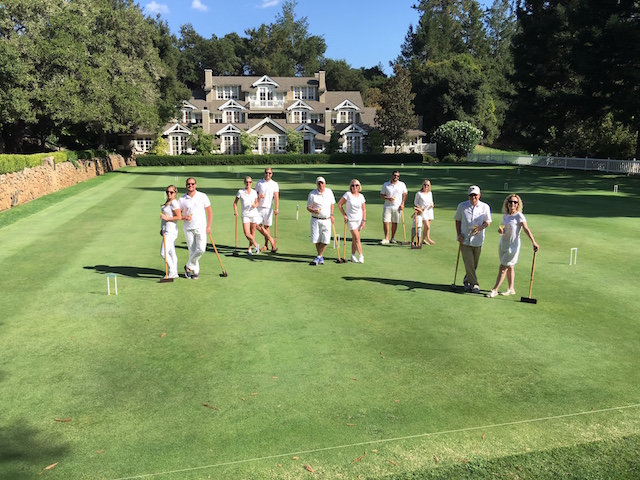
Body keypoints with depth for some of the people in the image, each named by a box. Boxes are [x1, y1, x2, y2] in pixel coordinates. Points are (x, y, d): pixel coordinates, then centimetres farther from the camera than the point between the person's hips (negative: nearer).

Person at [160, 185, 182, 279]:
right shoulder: (167, 203, 17)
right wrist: (162, 229, 21)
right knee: (172, 253, 11)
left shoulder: (174, 203, -13)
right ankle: (174, 273, 15)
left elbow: (179, 217, -20)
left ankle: (172, 272, -3)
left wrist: (166, 218, -18)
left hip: (170, 231, -10)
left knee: (163, 252, -12)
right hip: (167, 231, 10)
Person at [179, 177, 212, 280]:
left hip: (201, 227, -1)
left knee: (201, 249, -15)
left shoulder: (202, 196, 2)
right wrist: (184, 218, -10)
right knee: (192, 251, 3)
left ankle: (188, 266, 4)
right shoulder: (182, 199, 5)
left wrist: (208, 226, -1)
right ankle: (195, 271, 16)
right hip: (188, 228, 1)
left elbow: (209, 212, 6)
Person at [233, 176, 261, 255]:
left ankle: (249, 249, 22)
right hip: (245, 215, -2)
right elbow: (235, 202, 5)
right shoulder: (240, 192, -2)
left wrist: (255, 205, -9)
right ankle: (256, 245, 12)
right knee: (247, 234, -12)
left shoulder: (254, 192, 4)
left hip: (254, 214, 2)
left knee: (252, 232, 7)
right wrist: (235, 211, -7)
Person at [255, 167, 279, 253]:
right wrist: (259, 196, -13)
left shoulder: (274, 184, 2)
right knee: (258, 225, -7)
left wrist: (276, 208, -19)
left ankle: (266, 245, 15)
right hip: (259, 208, 2)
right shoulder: (259, 183, 7)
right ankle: (271, 240, 4)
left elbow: (276, 197, -6)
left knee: (266, 227, 3)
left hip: (268, 208, -2)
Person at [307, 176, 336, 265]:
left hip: (327, 220, 2)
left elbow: (332, 204, 18)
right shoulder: (312, 194, -5)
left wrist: (331, 215, 8)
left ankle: (318, 257, 4)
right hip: (316, 220, -2)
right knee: (317, 240, 1)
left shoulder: (329, 191, 5)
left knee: (325, 240, -9)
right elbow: (308, 208, -2)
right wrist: (314, 211, -22)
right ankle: (321, 257, 20)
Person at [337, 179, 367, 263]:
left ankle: (353, 255, 19)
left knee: (354, 238, 9)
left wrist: (364, 220, -1)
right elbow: (339, 204, -2)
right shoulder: (348, 194, -8)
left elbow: (364, 210, 6)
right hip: (351, 220, -3)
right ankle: (361, 256, 0)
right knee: (357, 238, -7)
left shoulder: (361, 196, 2)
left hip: (359, 219, 3)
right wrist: (344, 215, -6)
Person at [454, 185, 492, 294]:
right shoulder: (462, 206, 2)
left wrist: (480, 228, -16)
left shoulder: (485, 207, 2)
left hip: (478, 240, 1)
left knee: (474, 264, 9)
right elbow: (458, 220, 9)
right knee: (469, 263, -7)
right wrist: (459, 234, -3)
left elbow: (488, 222, 5)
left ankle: (467, 281, 29)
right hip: (465, 239, -1)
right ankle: (474, 284, 0)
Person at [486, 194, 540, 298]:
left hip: (513, 246, -7)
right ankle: (511, 289, 26)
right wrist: (499, 230, -5)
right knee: (510, 267, 16)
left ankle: (494, 290, 1)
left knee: (503, 268, -5)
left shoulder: (519, 216, -12)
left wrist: (533, 242, -30)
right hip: (502, 244, 7)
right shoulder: (505, 216, 8)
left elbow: (526, 229, -21)